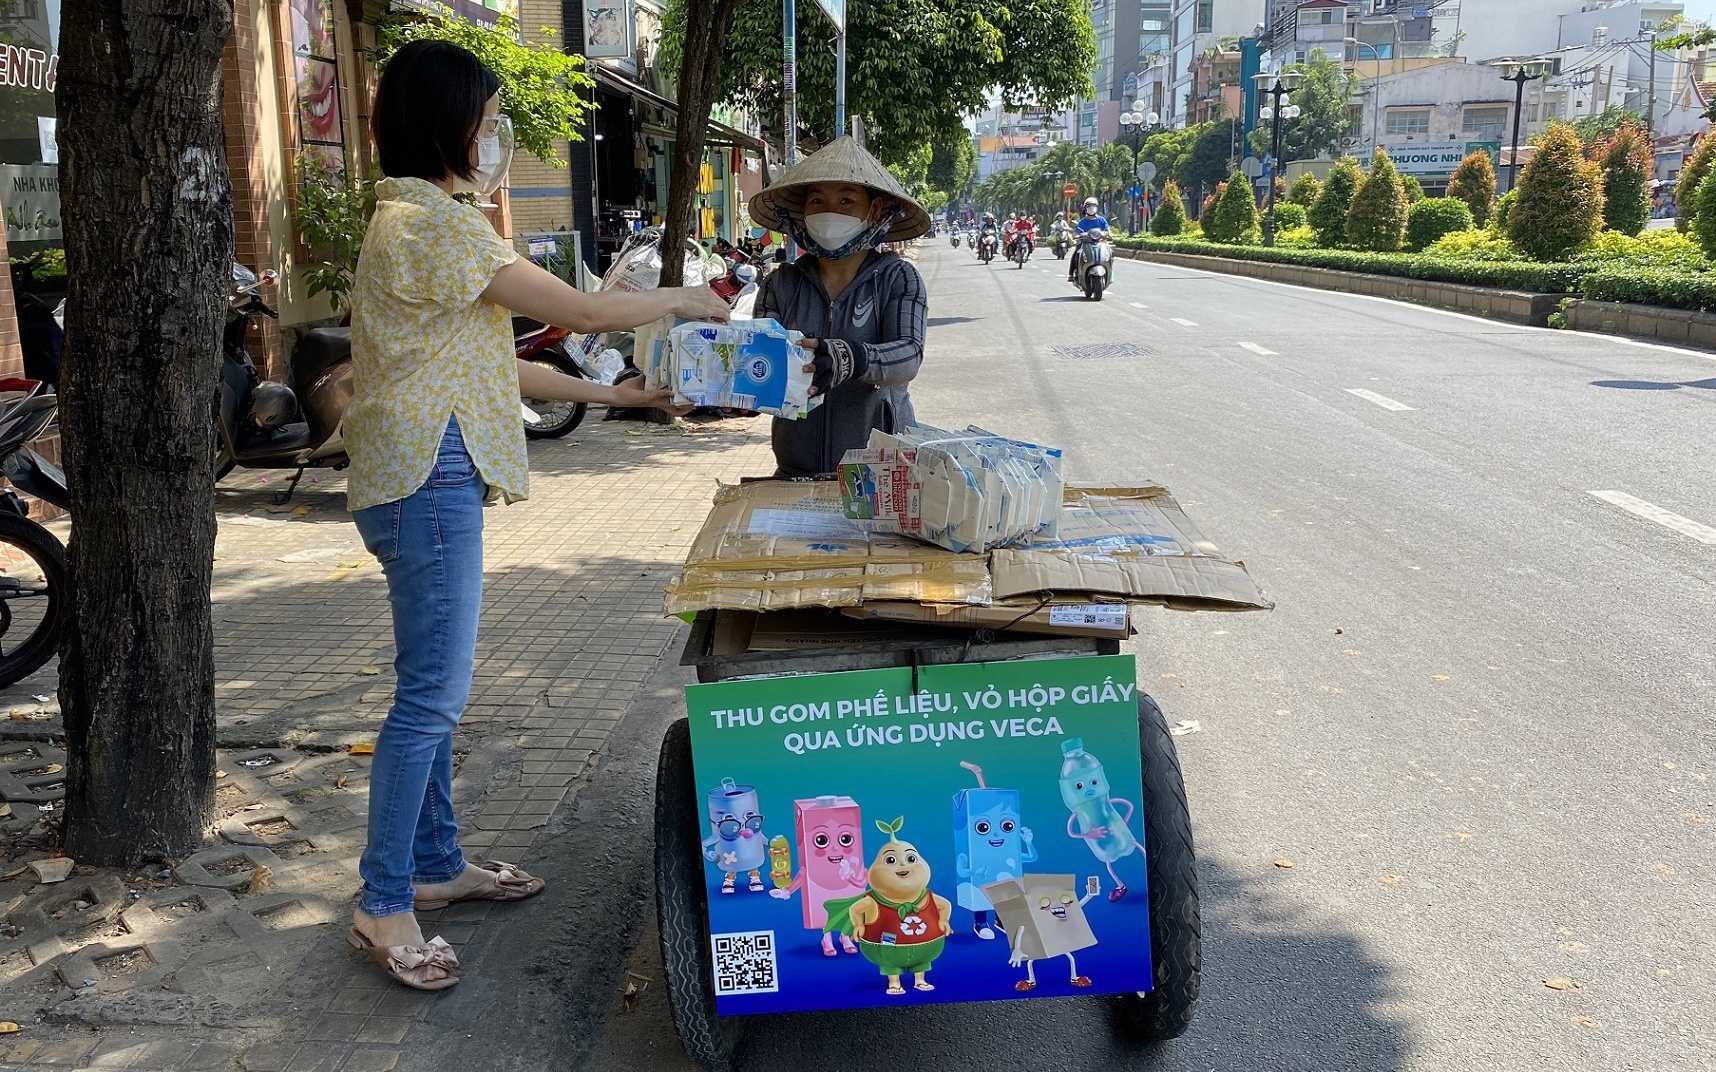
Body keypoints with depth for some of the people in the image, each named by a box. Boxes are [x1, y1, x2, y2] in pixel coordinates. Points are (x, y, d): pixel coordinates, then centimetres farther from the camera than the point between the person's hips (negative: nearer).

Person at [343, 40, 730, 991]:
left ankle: (436, 865, 27)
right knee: (432, 694, -6)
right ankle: (383, 905, 4)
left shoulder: (419, 219, 19)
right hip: (427, 482, -11)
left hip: (429, 478, 11)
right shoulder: (432, 221, -14)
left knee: (433, 688, 15)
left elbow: (486, 364, 19)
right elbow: (576, 310, -14)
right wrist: (684, 299, 2)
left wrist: (607, 395, 19)